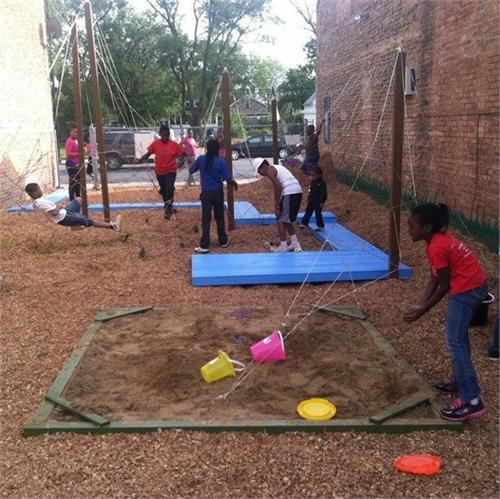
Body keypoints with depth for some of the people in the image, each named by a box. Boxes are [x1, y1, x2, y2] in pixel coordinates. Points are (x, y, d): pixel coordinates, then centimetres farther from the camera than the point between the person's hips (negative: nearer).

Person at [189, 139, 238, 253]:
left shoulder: (201, 159, -6)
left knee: (206, 219, 0)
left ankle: (204, 246, -4)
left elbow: (191, 171, 8)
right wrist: (235, 184, 10)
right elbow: (228, 179, -11)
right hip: (218, 193, 1)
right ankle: (223, 241, 24)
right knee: (220, 217, 15)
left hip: (206, 193, 0)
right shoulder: (221, 162, -9)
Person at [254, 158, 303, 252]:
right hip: (297, 191, 10)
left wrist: (277, 206, -11)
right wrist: (277, 203, 20)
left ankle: (283, 246, 1)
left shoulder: (269, 171, -4)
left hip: (290, 193, -10)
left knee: (281, 220, -1)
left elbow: (278, 187, -14)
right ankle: (295, 243, 23)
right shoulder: (276, 167, 24)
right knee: (287, 220, 20)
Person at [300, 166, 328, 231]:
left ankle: (320, 226, 12)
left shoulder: (322, 183, -16)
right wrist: (308, 199, 18)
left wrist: (322, 202, -18)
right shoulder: (312, 182, 7)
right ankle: (304, 223, 17)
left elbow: (324, 193, -16)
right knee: (308, 212, 10)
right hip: (311, 201, 7)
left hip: (318, 202, -7)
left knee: (318, 213, 1)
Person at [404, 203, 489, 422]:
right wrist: (420, 305, 2)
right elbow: (433, 279, 9)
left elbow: (443, 286, -15)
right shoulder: (439, 239, 9)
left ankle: (471, 401, -9)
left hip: (467, 289, -11)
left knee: (455, 343, -9)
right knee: (459, 337, 21)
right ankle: (460, 383, 34)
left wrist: (422, 311, -9)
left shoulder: (437, 248, -22)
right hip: (475, 286, 11)